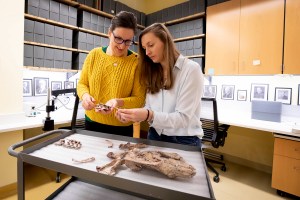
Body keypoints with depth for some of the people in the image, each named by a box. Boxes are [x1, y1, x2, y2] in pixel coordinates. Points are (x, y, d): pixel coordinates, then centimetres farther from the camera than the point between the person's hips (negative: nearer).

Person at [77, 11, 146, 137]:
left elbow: (139, 99, -13)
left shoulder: (136, 62, -12)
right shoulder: (94, 54, -3)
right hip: (92, 122, 4)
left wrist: (119, 102, -30)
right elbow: (82, 84, 5)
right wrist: (85, 95, -16)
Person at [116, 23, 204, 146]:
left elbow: (183, 118, -20)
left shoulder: (191, 69, -14)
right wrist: (131, 115, -16)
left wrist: (150, 116, -33)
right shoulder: (153, 73, 4)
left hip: (184, 140, -5)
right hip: (155, 136, 5)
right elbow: (149, 109, 3)